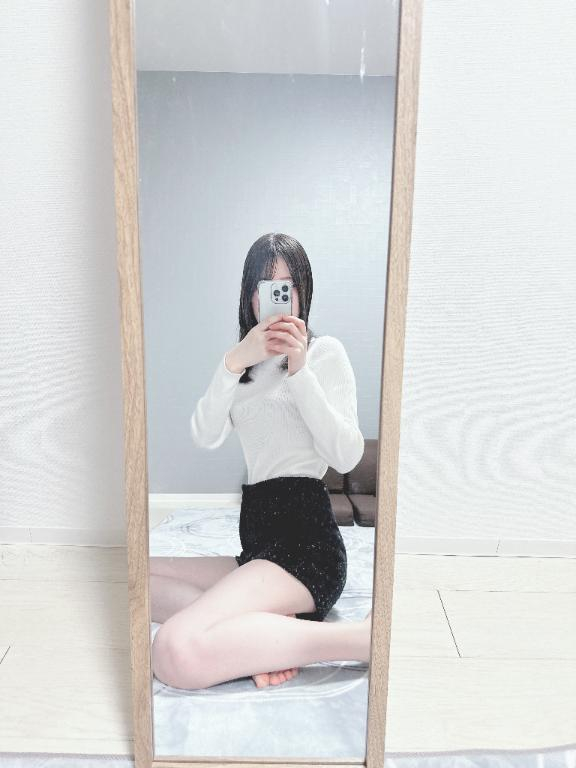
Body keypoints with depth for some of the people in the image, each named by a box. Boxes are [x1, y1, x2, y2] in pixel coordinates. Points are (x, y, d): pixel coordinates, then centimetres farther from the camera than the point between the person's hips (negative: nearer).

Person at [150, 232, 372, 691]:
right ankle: (269, 628, -10)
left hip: (305, 539, -8)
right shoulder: (247, 367, 21)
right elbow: (205, 437, 2)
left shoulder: (325, 351, 3)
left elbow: (347, 457, -12)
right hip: (258, 544, 8)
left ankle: (363, 637, -17)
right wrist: (233, 363, -11)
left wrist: (300, 370, -17)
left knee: (176, 654, -26)